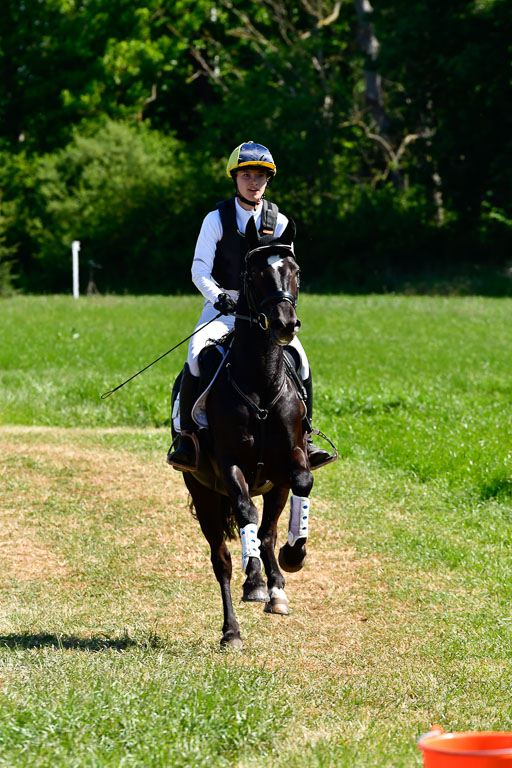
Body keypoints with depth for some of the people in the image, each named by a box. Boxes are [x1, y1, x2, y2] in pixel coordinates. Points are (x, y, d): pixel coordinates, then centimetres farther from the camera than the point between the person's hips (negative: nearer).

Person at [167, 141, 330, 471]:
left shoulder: (278, 222, 6)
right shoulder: (217, 219, -1)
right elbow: (199, 271, -4)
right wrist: (220, 298, -23)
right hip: (221, 307, -2)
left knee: (298, 356, -18)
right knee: (197, 354, -29)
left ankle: (303, 438, -5)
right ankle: (188, 438, -22)